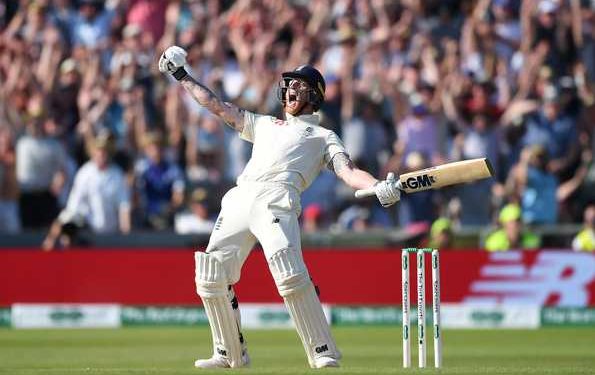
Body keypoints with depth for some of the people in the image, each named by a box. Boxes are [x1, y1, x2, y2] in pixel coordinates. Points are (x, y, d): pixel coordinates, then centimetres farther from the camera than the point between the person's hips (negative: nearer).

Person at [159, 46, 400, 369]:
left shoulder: (323, 136, 22)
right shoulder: (264, 124, 36)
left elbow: (347, 171, 6)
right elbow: (218, 107, 39)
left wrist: (378, 187, -13)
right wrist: (182, 77, 38)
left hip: (277, 200, -5)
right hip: (239, 199, 5)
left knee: (289, 274, -25)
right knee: (211, 276, -1)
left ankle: (324, 354, -22)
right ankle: (230, 354, 13)